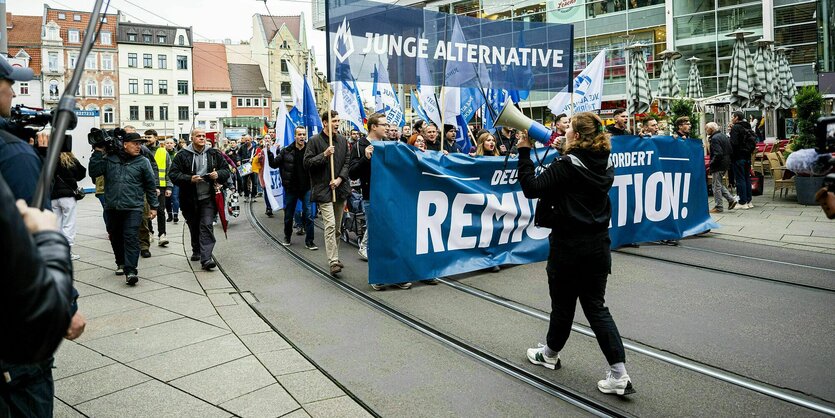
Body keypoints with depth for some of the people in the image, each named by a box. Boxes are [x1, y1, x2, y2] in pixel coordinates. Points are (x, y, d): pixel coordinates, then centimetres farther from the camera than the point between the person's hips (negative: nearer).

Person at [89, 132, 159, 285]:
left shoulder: (143, 162, 4)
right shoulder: (109, 159, 7)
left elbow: (150, 185, 7)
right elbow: (93, 172, -1)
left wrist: (153, 206, 7)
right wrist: (98, 152, -5)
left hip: (133, 208, -3)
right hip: (112, 207, 3)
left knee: (131, 238, -11)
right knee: (115, 237, 14)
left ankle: (130, 271, -13)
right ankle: (121, 263, 34)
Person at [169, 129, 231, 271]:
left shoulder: (214, 154, 5)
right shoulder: (182, 155, -1)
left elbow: (226, 171, 10)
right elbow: (174, 174, -5)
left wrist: (218, 174, -12)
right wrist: (189, 179, -20)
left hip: (208, 198, -1)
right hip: (190, 199, 1)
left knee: (206, 226, -10)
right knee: (194, 227, 16)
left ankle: (206, 258, -14)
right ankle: (196, 251, 37)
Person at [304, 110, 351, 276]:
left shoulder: (342, 140, 11)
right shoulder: (314, 141, -4)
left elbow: (347, 162, 9)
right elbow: (307, 163, -7)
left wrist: (340, 178, -6)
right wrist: (324, 154, -17)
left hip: (340, 188, 6)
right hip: (323, 189, -5)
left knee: (337, 226, 14)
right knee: (330, 225, -14)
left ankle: (334, 256, 26)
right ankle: (333, 262, -16)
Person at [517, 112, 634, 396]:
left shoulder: (568, 165, -17)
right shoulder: (604, 165, 6)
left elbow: (532, 188, -19)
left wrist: (524, 152, -11)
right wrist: (565, 153, 16)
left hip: (570, 247, -6)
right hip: (598, 245, 6)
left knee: (563, 305, 13)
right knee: (596, 307, 10)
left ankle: (550, 354, 36)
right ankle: (619, 375, 4)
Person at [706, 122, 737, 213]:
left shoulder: (715, 138, -17)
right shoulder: (724, 135, 12)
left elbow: (718, 154, -25)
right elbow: (731, 151, 15)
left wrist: (711, 163, -16)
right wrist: (728, 159, 17)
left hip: (718, 165, -10)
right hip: (726, 164, 10)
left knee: (717, 186, -1)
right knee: (719, 185, 20)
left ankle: (718, 207, 4)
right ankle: (731, 199, 14)